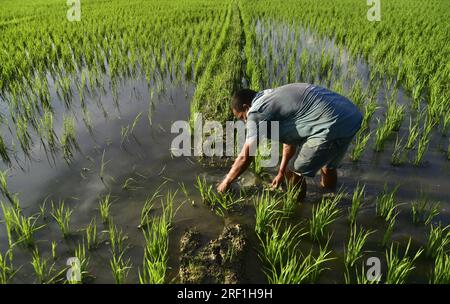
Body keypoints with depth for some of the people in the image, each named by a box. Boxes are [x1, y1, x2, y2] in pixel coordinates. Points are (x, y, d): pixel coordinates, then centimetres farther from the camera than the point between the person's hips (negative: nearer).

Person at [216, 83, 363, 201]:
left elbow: (245, 157, -5)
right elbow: (291, 137, 27)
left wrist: (226, 181, 10)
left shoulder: (257, 112, -7)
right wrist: (281, 172, 34)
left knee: (294, 171, 7)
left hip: (334, 126, -10)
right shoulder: (273, 98, 21)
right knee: (328, 166, 31)